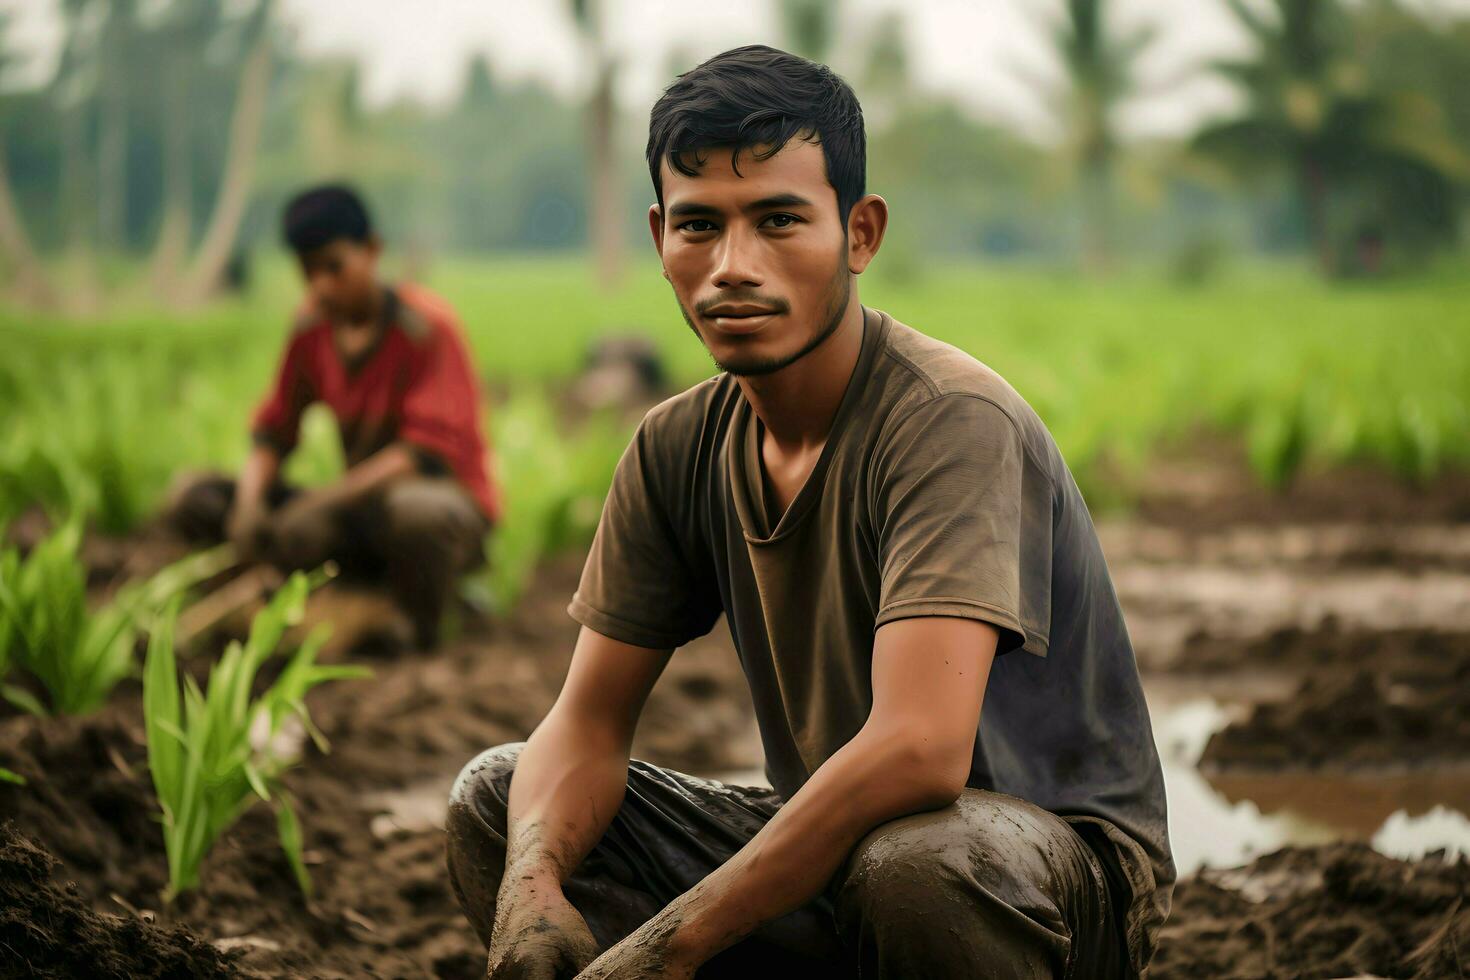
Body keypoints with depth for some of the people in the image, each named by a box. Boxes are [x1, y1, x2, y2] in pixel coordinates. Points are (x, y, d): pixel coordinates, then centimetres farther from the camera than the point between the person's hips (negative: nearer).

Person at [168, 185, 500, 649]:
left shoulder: (425, 326, -15)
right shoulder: (313, 326, 3)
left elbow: (428, 453, -22)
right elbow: (275, 428, 8)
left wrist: (319, 502, -29)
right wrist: (250, 499, -14)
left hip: (455, 503, -7)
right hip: (366, 507, 7)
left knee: (418, 510, -44)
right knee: (195, 497, -5)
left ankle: (422, 641, -14)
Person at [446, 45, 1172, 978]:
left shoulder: (953, 422, -23)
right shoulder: (678, 448, -1)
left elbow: (918, 751, -35)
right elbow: (587, 726, 1)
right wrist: (532, 884, -22)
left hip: (1063, 871, -6)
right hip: (831, 850, 7)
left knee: (912, 858, -40)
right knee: (495, 799, -3)